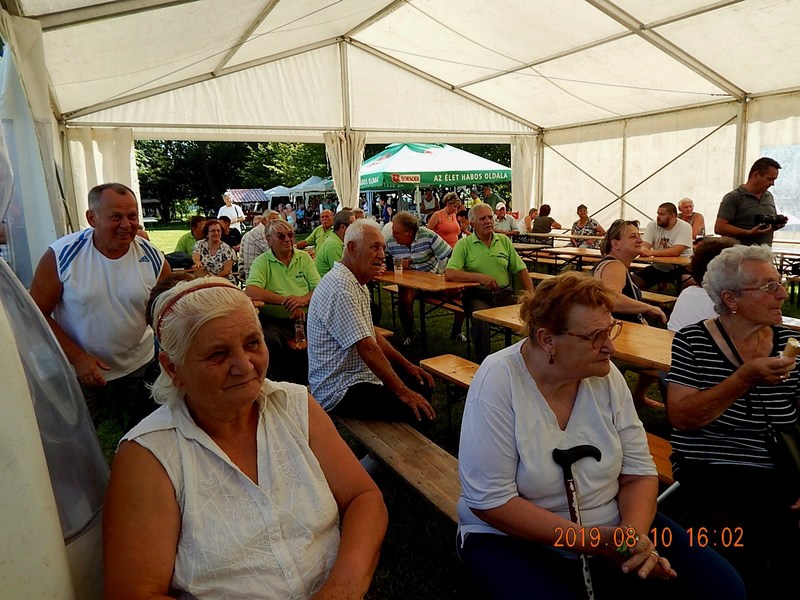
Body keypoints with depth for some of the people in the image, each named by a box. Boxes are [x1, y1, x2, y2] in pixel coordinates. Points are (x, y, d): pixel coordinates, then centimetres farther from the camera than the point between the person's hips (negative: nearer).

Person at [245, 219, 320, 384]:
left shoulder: (304, 258, 12)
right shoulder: (262, 262, 3)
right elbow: (251, 290, -14)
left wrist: (302, 300, -19)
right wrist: (285, 301, -20)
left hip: (306, 318, 3)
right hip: (275, 321, -2)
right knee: (269, 340, -34)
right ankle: (278, 381, -9)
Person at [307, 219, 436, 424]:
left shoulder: (357, 283, 12)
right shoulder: (340, 287, -23)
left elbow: (372, 336, 16)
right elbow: (367, 347, -26)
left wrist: (407, 365, 11)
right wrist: (402, 392, -23)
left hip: (359, 375, 11)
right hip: (340, 391, -11)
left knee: (422, 384, 13)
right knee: (418, 410, -20)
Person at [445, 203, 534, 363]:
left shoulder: (504, 240, 14)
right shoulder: (464, 244, 1)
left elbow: (520, 270, 15)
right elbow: (449, 274, -12)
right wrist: (479, 277, -21)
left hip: (504, 294, 4)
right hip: (477, 295, -3)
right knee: (480, 316, -35)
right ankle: (483, 362, -20)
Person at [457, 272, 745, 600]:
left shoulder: (606, 375, -6)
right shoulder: (498, 382, -22)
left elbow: (639, 472, 0)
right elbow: (491, 500, -21)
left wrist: (635, 535, -19)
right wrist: (586, 539, -23)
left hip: (610, 527, 5)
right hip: (516, 539, -4)